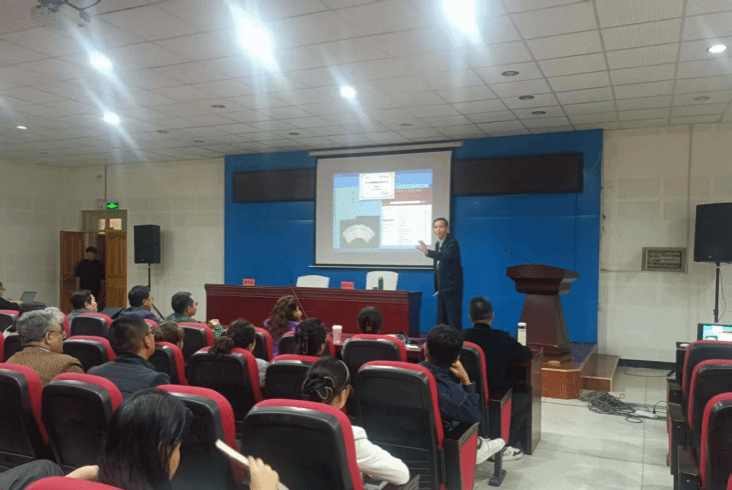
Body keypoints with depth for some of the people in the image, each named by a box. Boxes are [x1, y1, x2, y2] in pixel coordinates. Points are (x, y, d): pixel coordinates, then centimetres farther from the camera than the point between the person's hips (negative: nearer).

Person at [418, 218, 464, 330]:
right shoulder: (438, 244, 15)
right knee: (441, 321, 11)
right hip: (442, 289, 8)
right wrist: (437, 288, 17)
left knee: (454, 321, -8)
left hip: (452, 288, -8)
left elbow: (446, 256, -33)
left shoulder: (452, 243, -12)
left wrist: (427, 252, -42)